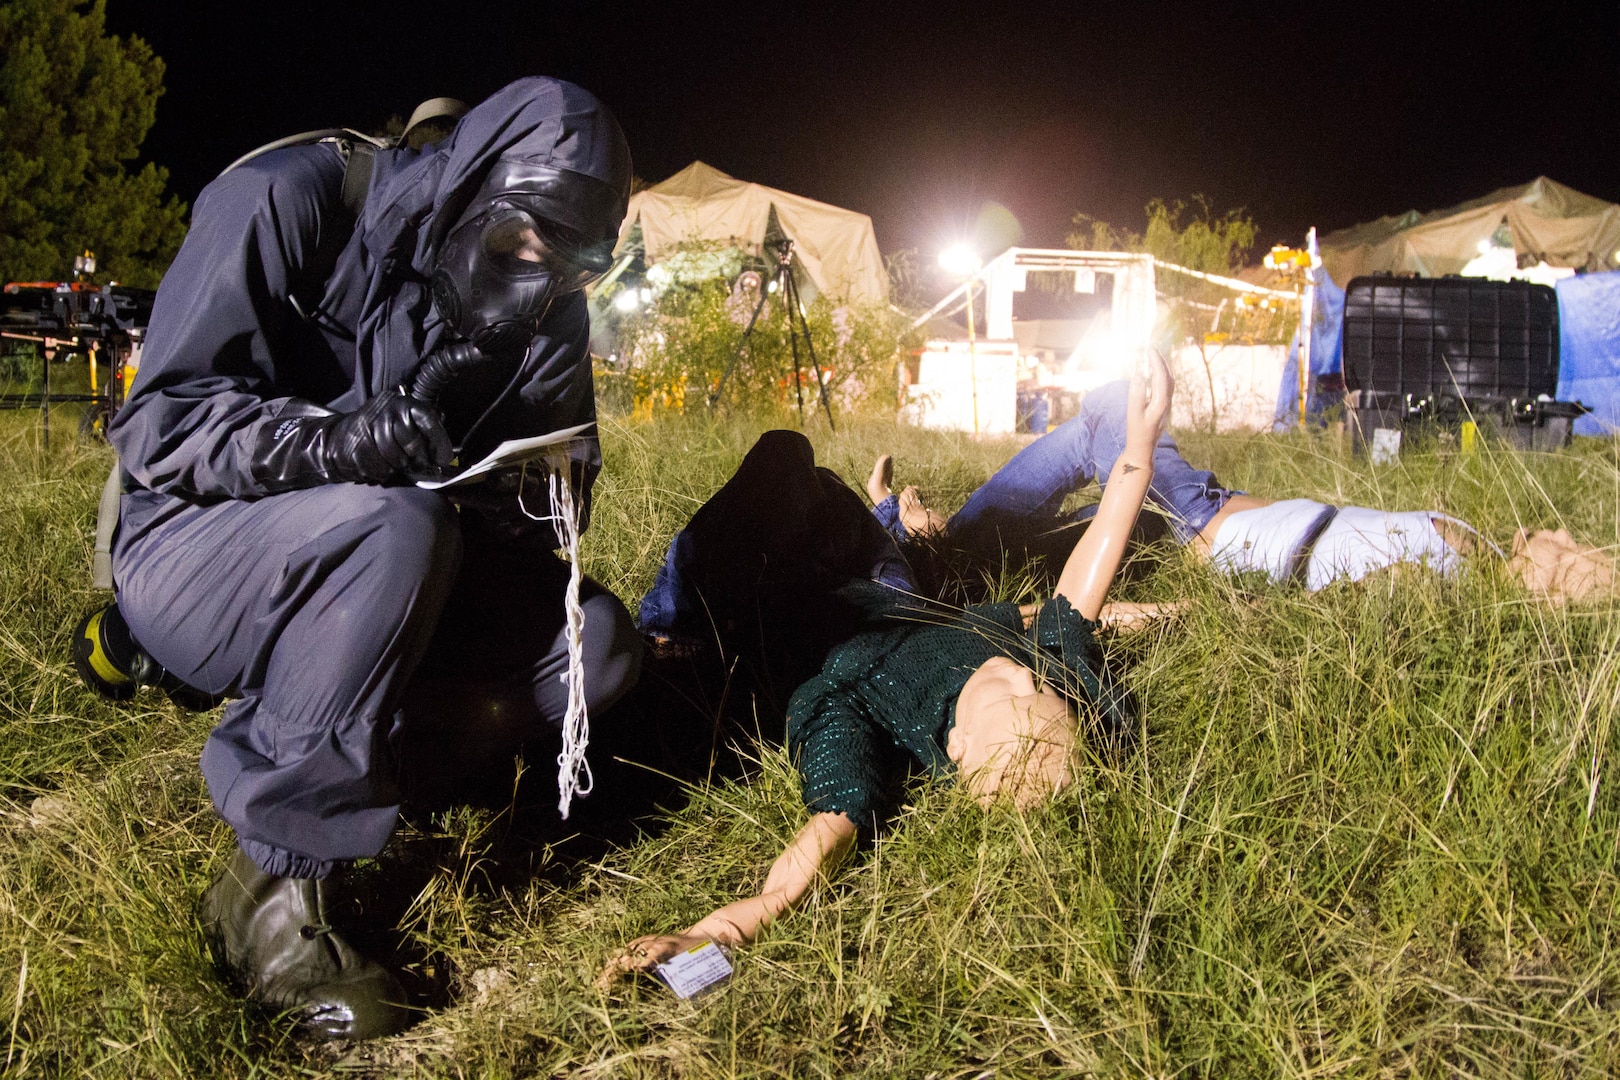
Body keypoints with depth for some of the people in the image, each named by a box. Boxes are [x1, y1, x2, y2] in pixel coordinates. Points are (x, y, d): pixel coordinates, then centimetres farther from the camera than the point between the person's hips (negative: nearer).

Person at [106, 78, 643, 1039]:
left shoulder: (550, 318, -2)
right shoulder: (288, 204, -18)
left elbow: (564, 483, 2)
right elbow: (157, 426, -21)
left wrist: (526, 505, -23)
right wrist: (335, 438, -39)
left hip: (361, 576, 6)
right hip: (190, 555, -5)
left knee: (601, 646, -14)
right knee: (395, 527, -37)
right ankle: (276, 883, -23)